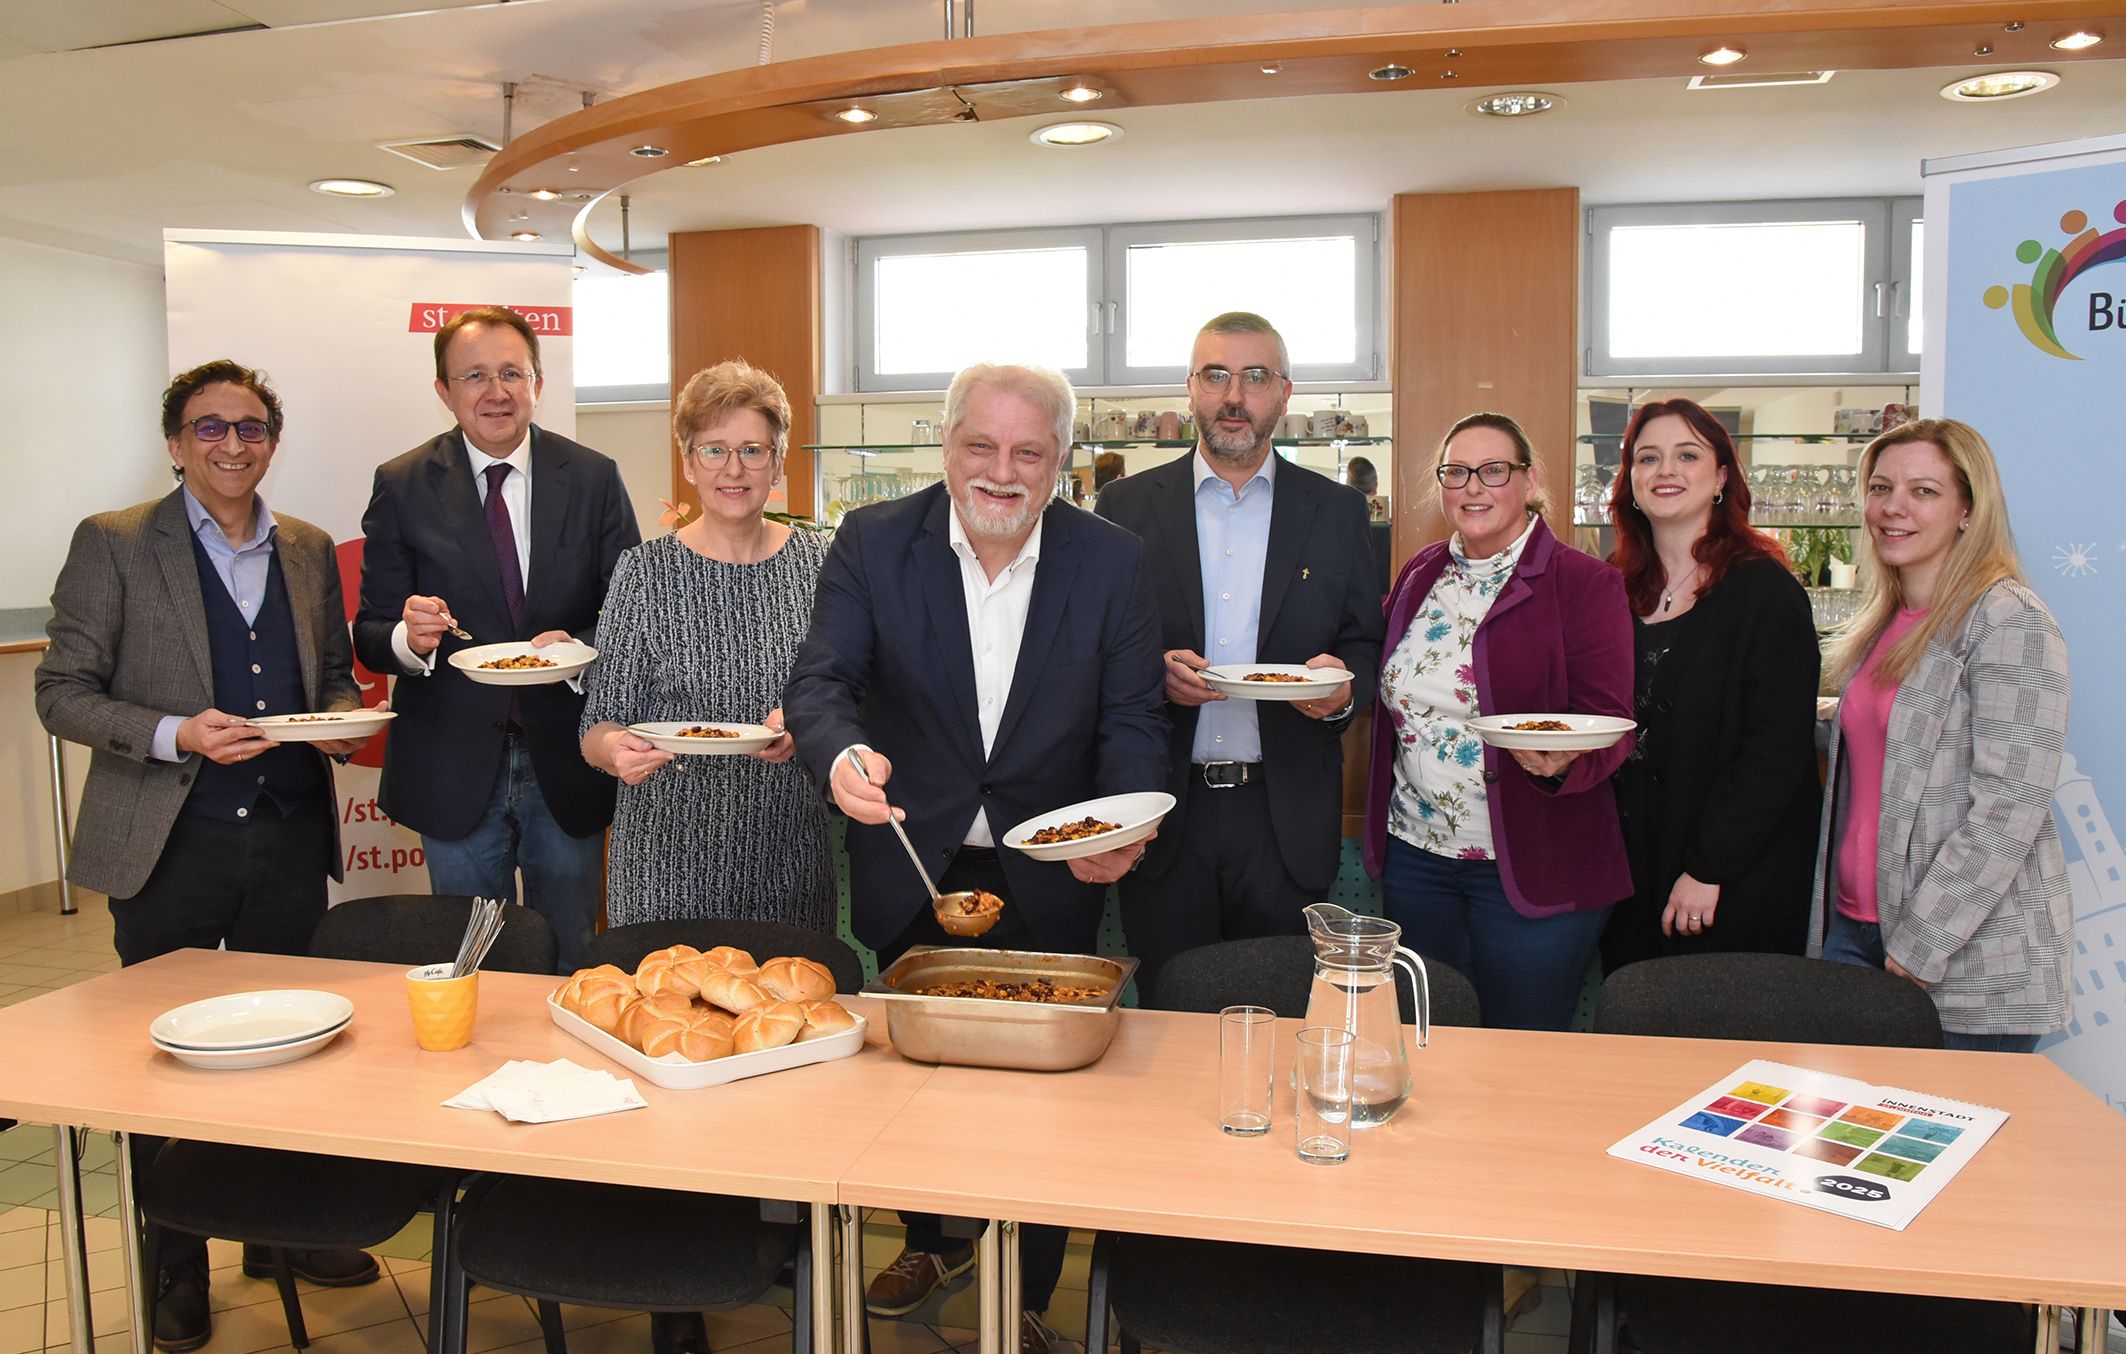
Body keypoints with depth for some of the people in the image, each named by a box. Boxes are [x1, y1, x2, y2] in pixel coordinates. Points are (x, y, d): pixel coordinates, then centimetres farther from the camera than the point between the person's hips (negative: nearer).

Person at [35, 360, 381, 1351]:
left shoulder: (310, 551, 9)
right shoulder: (112, 544, -2)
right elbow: (63, 693, -4)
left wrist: (339, 717, -4)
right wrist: (174, 736, -20)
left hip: (290, 835, 3)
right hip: (169, 843, -3)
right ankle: (175, 1265, 26)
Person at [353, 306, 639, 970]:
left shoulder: (594, 478, 1)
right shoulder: (401, 485, 0)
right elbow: (370, 637, 0)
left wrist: (579, 647, -19)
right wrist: (408, 638, -22)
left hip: (565, 765, 1)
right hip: (454, 770, 0)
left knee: (569, 961, 13)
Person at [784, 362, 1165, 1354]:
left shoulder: (1111, 560, -9)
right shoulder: (874, 543, -9)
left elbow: (1132, 719, -7)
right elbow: (820, 678, -17)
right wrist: (841, 752, -41)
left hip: (1050, 880, -1)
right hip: (913, 865, 1)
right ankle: (933, 1240, 49)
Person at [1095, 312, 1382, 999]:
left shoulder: (1337, 510, 7)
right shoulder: (1128, 506, 4)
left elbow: (1364, 646, 9)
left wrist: (1345, 685, -13)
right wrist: (1154, 673, -14)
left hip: (1287, 817, 1)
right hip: (1165, 809, 0)